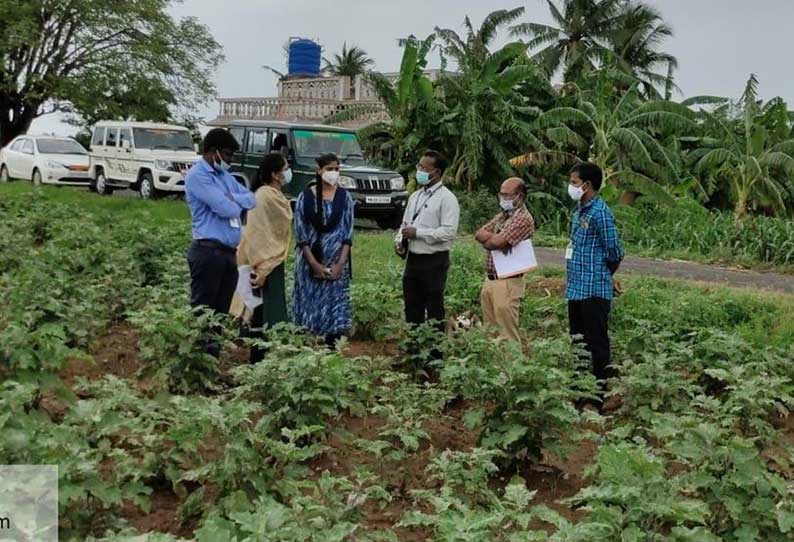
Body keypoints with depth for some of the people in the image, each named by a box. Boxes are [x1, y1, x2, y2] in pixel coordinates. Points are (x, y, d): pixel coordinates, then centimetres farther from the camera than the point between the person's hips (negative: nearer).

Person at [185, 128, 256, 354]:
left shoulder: (225, 176, 19)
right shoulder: (197, 175, -9)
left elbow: (251, 199, 12)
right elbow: (225, 208, -19)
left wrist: (232, 198, -6)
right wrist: (238, 206, 3)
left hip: (229, 252, 9)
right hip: (208, 251, -9)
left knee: (221, 310, 13)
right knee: (202, 310, -5)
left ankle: (213, 353, 20)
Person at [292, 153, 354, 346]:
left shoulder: (344, 196, 2)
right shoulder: (306, 196, 0)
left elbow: (348, 232, 1)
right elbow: (300, 232, -2)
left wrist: (341, 263, -9)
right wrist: (313, 263, -10)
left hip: (336, 261, 0)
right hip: (310, 259, 0)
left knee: (335, 308, -1)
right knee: (309, 305, 3)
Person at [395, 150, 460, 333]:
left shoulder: (446, 198, -10)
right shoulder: (415, 196, 13)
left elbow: (449, 232, -20)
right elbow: (405, 224, 21)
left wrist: (417, 233, -19)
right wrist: (399, 241, 0)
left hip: (434, 261, -7)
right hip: (412, 258, 7)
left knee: (434, 310, 3)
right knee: (412, 308, 14)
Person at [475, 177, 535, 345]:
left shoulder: (523, 218, -12)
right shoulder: (501, 216, 17)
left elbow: (496, 242, -20)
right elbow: (480, 233, 8)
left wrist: (487, 238, 1)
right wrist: (493, 238, -10)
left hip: (507, 282, -9)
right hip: (490, 280, 9)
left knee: (507, 335, -4)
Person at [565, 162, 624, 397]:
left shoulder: (600, 213, -15)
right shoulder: (580, 211, 13)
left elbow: (615, 253, -14)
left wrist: (601, 277, 1)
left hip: (594, 291, -9)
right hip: (576, 289, 9)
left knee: (596, 342, 0)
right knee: (579, 340, 17)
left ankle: (601, 385, 9)